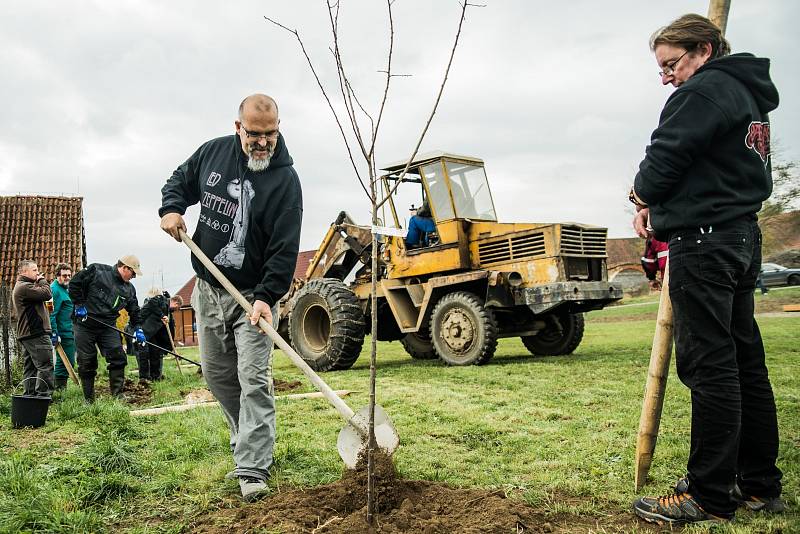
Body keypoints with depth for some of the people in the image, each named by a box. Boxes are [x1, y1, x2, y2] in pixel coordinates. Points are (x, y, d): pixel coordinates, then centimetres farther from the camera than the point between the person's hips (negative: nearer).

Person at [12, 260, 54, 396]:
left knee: (30, 368, 10)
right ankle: (43, 396, -15)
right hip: (36, 334, -11)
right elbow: (47, 294, -19)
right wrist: (42, 281, -4)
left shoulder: (19, 287, 25)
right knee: (45, 366, -12)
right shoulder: (25, 286, -11)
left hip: (26, 335, 11)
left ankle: (29, 395, 13)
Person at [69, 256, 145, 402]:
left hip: (108, 327, 5)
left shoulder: (129, 289, 8)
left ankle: (117, 394, 3)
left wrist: (137, 328, 3)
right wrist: (79, 304, -12)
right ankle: (89, 400, 13)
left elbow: (134, 310, 14)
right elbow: (75, 283, -8)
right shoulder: (97, 271, -9)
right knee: (86, 363, 2)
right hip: (85, 325, -4)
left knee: (118, 358, -7)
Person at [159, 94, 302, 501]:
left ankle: (252, 469, -7)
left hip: (254, 295, -5)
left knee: (254, 380, -10)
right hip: (208, 288, 6)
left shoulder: (285, 179, -14)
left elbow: (285, 248, -19)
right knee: (217, 374, 13)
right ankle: (250, 441, 31)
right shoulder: (213, 152, 0)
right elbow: (180, 181, 19)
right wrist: (171, 208, -3)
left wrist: (267, 296, -28)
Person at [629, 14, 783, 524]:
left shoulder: (703, 91, -10)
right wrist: (659, 205, 13)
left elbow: (663, 160, -16)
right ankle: (761, 485, 20)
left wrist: (642, 195, 8)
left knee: (709, 366, -8)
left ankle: (709, 497, -1)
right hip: (743, 236, 10)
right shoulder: (749, 96, 21)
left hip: (704, 241, -10)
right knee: (745, 362, 11)